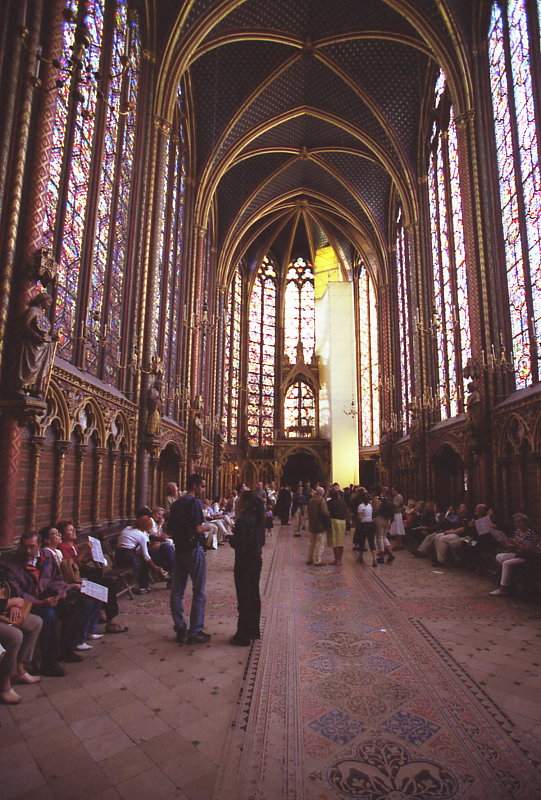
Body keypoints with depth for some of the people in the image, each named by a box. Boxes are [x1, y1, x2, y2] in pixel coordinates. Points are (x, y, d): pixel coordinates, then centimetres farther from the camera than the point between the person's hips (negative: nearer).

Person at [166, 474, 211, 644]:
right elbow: (198, 529, -22)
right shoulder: (195, 502, -14)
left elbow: (169, 531, 13)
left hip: (179, 550, 8)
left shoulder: (176, 504, 10)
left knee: (177, 591, 11)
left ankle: (180, 630, 19)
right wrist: (206, 527, -3)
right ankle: (195, 632, 7)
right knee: (198, 592, 3)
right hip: (194, 549, -8)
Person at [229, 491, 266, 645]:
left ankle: (243, 636, 11)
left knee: (244, 598, 1)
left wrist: (231, 537, -2)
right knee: (254, 595, 18)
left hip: (244, 562, -8)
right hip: (256, 560, 8)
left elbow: (237, 544, -23)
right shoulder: (258, 518, 4)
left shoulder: (243, 520, -21)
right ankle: (254, 630, 31)